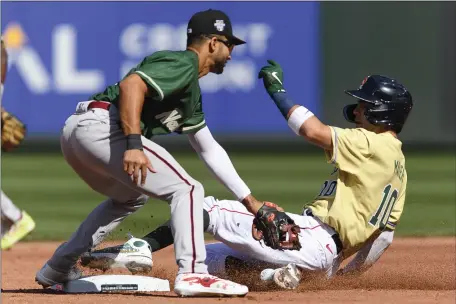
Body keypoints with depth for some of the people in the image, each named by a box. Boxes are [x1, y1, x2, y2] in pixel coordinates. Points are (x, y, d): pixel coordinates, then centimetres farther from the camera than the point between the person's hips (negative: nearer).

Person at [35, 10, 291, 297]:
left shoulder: (191, 90, 28)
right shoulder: (182, 64, -3)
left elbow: (209, 149, 33)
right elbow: (131, 85, -20)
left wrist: (250, 200, 31)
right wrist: (133, 144, -29)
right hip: (101, 126, -11)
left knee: (129, 197, 34)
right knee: (187, 190, -9)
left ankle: (58, 268, 32)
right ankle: (192, 274, -18)